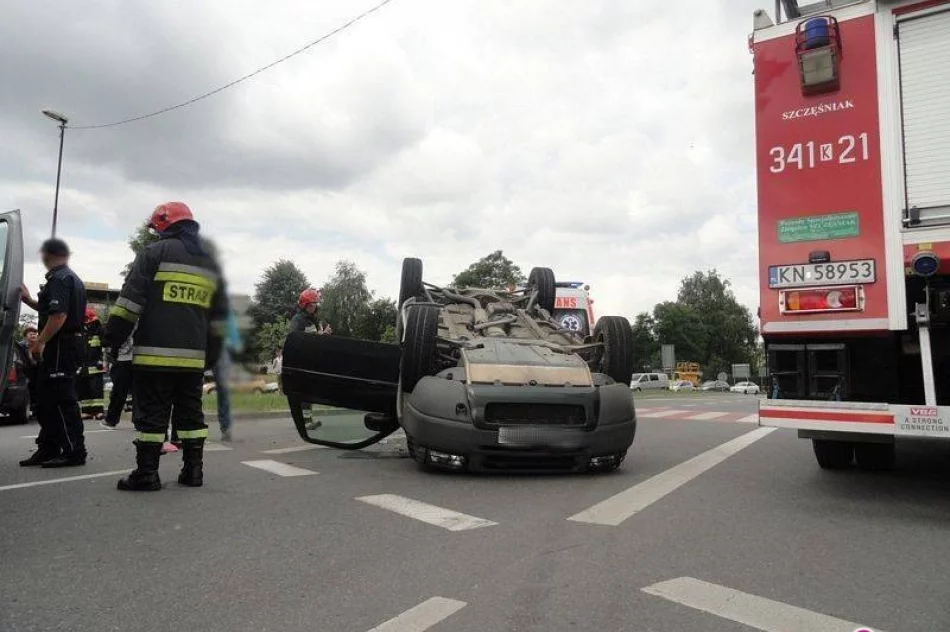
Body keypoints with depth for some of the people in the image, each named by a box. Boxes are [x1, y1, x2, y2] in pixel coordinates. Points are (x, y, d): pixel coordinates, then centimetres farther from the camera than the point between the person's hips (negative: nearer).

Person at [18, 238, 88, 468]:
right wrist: (29, 300, 30)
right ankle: (48, 449, 23)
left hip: (59, 346, -11)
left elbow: (59, 315, -24)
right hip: (68, 345, 11)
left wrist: (39, 342, -21)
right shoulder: (73, 278, 20)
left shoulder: (58, 279, -13)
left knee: (62, 400, -8)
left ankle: (74, 452, -5)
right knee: (46, 399, 16)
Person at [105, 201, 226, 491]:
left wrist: (114, 336, -1)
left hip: (155, 353, -5)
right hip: (194, 356, 5)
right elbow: (218, 317, 19)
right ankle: (193, 470, 14)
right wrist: (212, 353, 23)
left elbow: (131, 299, -7)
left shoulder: (154, 253, -1)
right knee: (190, 412, 11)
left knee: (151, 413, 0)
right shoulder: (210, 264, 17)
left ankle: (146, 473, 4)